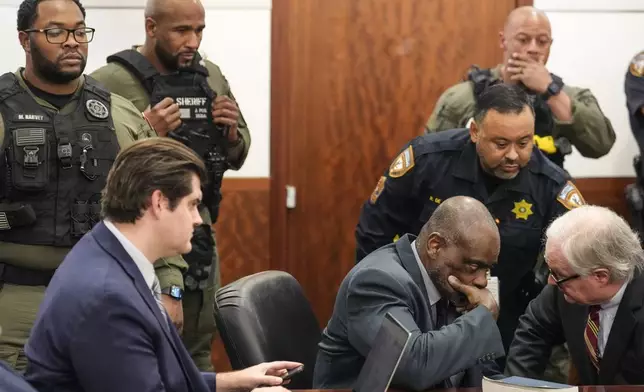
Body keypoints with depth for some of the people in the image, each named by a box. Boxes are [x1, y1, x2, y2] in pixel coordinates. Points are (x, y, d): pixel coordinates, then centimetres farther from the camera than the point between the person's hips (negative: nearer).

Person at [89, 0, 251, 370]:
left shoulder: (211, 76, 7)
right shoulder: (110, 82, -12)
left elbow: (237, 156, 17)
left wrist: (233, 132, -4)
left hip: (200, 234, 6)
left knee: (198, 354, 13)